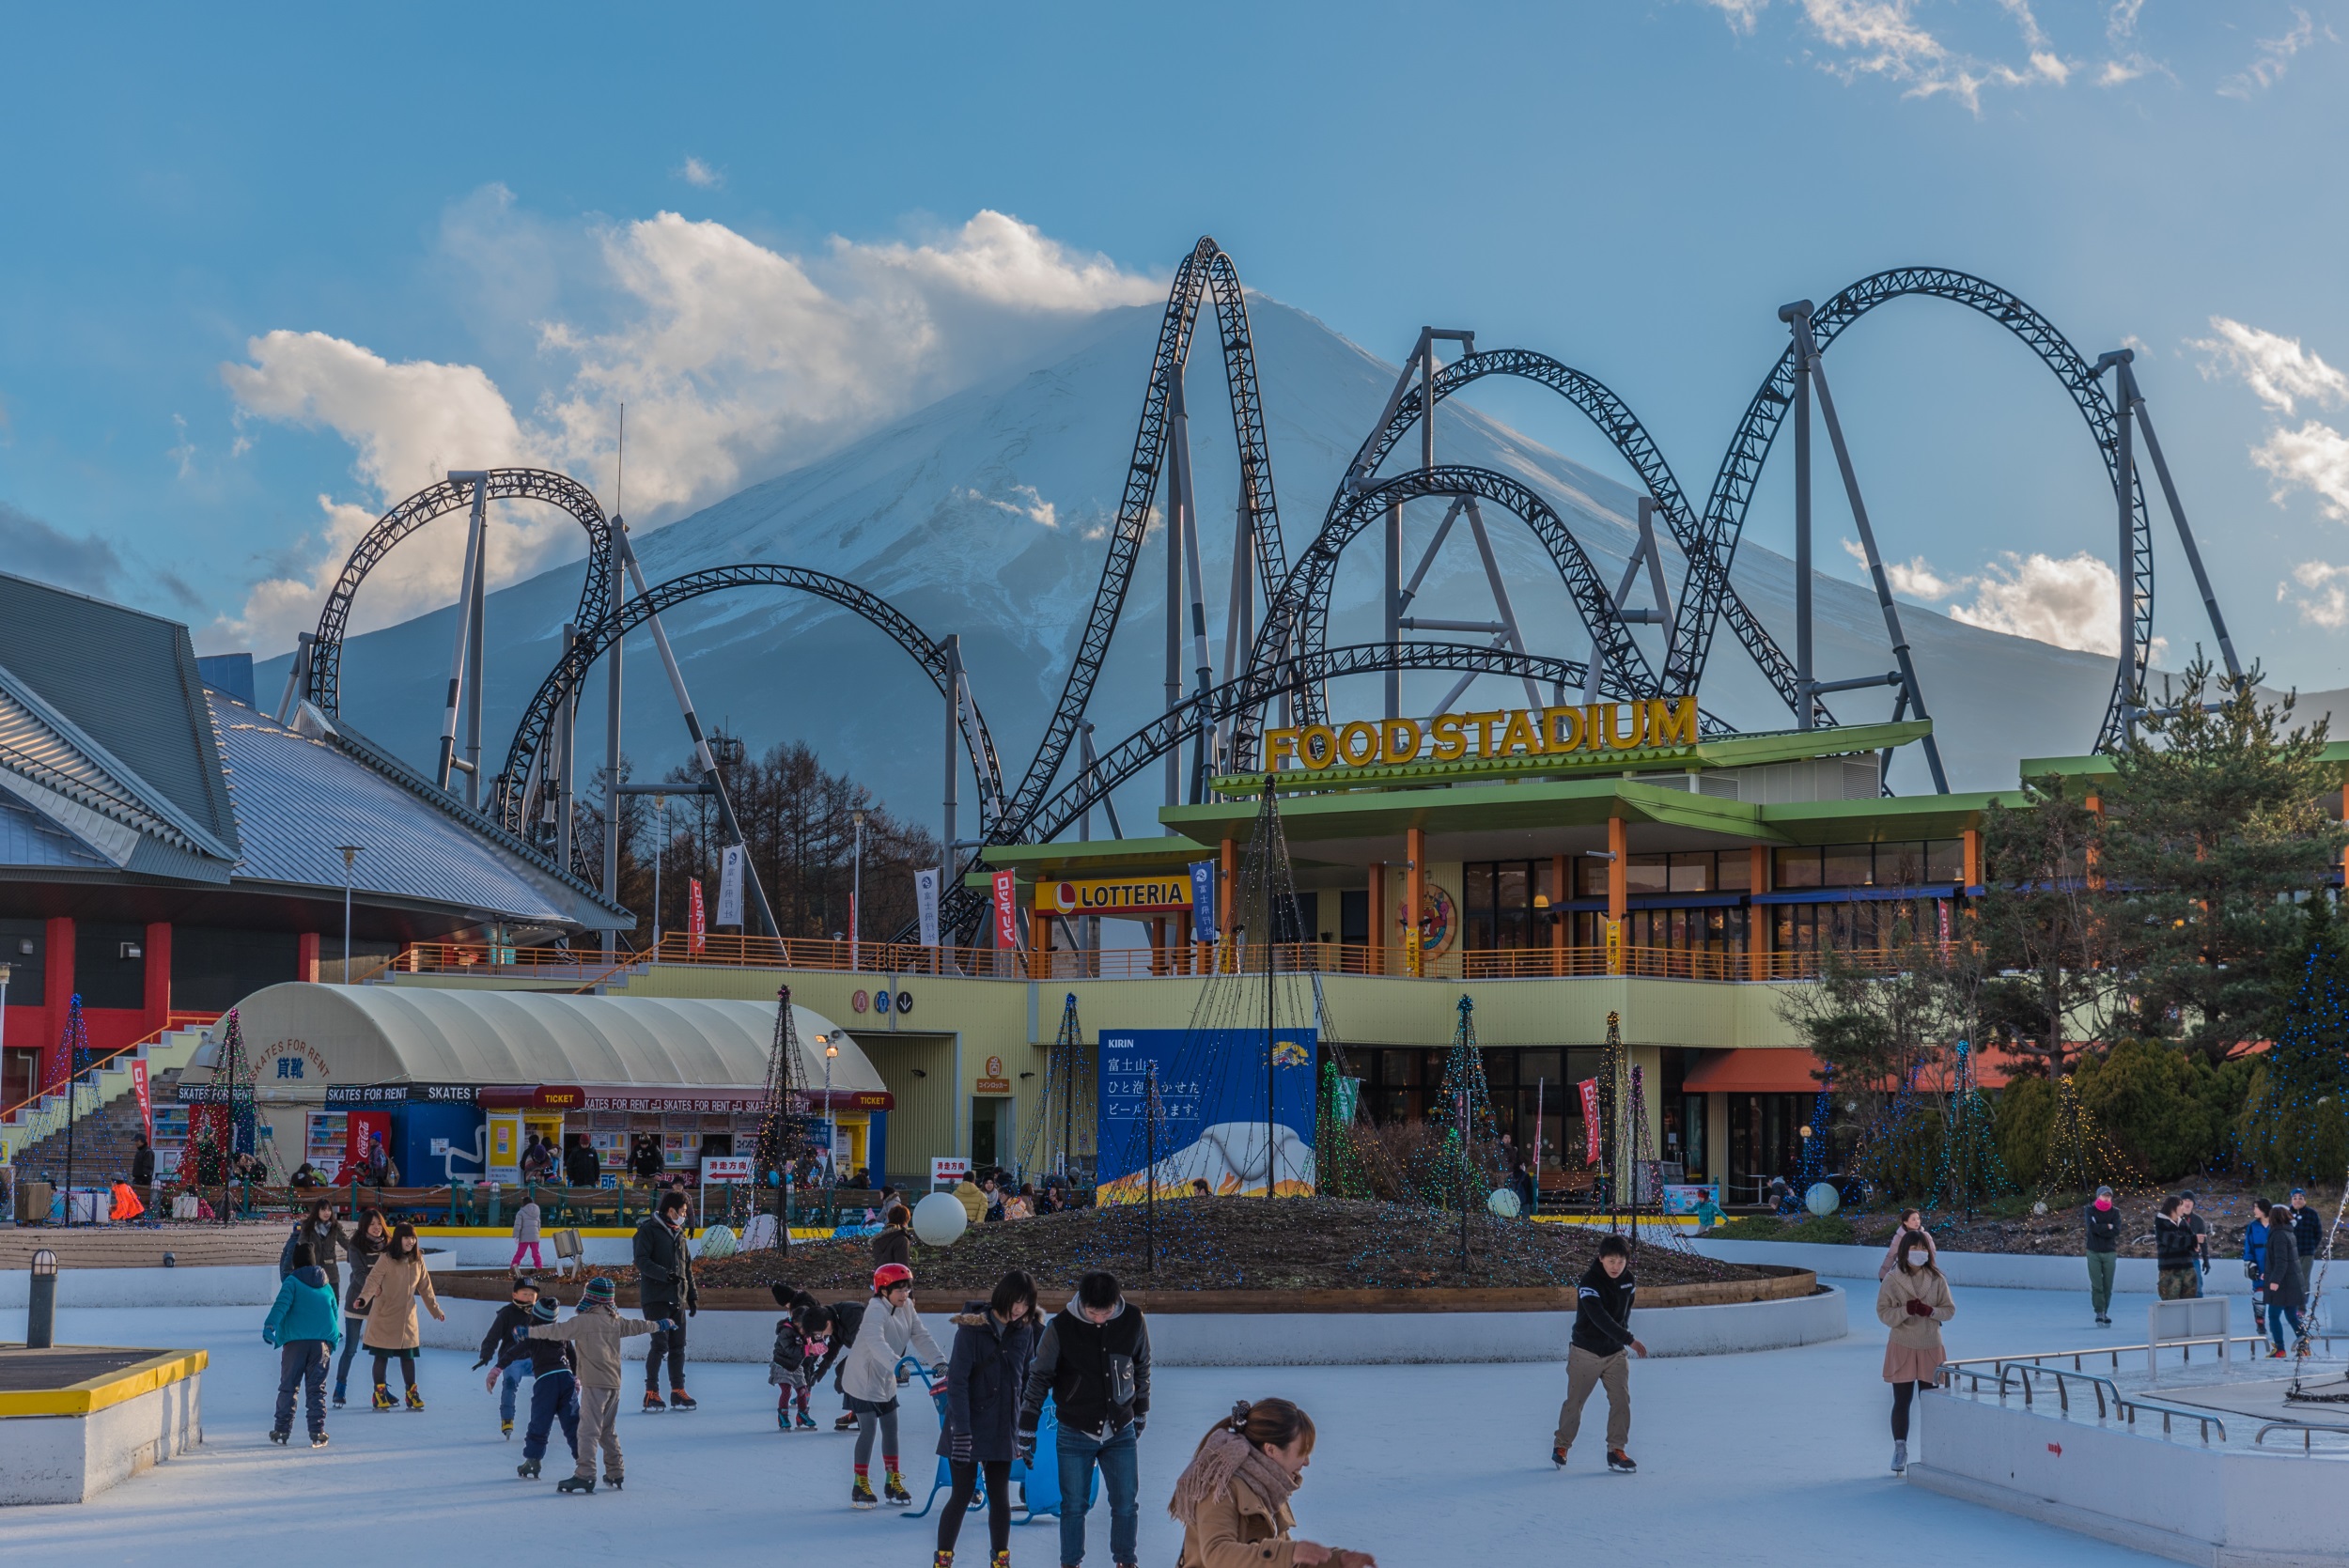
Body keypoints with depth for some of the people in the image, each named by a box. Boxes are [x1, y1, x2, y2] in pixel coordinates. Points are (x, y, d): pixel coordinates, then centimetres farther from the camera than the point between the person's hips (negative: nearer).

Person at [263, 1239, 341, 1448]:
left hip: (295, 1341, -3)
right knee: (316, 1388, 3)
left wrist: (270, 1326, -25)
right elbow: (335, 1313, 26)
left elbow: (281, 1305, -14)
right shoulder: (326, 1285, 17)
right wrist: (335, 1333, 46)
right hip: (322, 1342, 3)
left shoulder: (292, 1281, 3)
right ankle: (317, 1433, -5)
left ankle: (282, 1429, 8)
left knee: (288, 1386, 7)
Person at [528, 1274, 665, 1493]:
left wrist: (529, 1332, -7)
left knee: (589, 1430, -12)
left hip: (594, 1384, -8)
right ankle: (616, 1473, 22)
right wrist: (659, 1325, 46)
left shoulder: (584, 1321, -9)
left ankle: (585, 1475, -20)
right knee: (608, 1431, 18)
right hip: (614, 1383, 8)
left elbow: (558, 1331, -15)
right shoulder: (616, 1321, 13)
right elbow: (637, 1326, 28)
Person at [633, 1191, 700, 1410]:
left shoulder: (679, 1234, 18)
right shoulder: (648, 1230, -5)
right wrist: (665, 1274, -27)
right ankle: (651, 1393, 0)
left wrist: (692, 1296, 19)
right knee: (660, 1345, -9)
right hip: (656, 1298, -7)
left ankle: (678, 1392, 13)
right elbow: (642, 1261, -15)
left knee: (678, 1346, 7)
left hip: (677, 1299, 7)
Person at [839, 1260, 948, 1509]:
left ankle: (893, 1482, 23)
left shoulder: (907, 1308, -1)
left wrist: (939, 1361, -20)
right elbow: (876, 1342, -43)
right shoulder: (876, 1310, -26)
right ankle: (860, 1486, -1)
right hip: (862, 1378, -8)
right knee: (868, 1430, -10)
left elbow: (921, 1337, -5)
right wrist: (896, 1363, -57)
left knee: (890, 1428, 11)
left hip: (885, 1380, 8)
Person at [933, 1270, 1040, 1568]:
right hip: (969, 1427, -4)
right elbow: (957, 1381, -17)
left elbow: (1027, 1377, 8)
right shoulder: (972, 1328, -15)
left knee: (1000, 1497, 7)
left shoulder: (1024, 1330, 0)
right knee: (962, 1496, 2)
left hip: (1003, 1428, 4)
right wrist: (961, 1430, -20)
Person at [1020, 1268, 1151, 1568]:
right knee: (1074, 1506, 5)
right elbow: (1039, 1378, -6)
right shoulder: (1061, 1327, -15)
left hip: (1121, 1433, 2)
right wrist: (1026, 1432, -4)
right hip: (1075, 1434, -2)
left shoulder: (1133, 1321, -9)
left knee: (1127, 1504, 5)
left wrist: (1141, 1414, 17)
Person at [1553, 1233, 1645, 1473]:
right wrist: (1629, 1339, -37)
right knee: (1575, 1401, 5)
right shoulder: (1590, 1282, -22)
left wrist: (1621, 1339, 11)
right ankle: (1561, 1445, 24)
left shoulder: (1627, 1280, -1)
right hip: (1586, 1352, -5)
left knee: (1621, 1400, -4)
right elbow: (1600, 1318, -33)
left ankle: (1616, 1451, 3)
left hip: (1615, 1353, 5)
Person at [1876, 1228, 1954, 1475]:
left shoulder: (1937, 1279, -2)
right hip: (1902, 1348, -1)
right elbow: (1883, 1313, -7)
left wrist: (1930, 1311, -17)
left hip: (1930, 1348, 1)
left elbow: (1950, 1309, 2)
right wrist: (1905, 1310, -25)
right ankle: (1900, 1449, 14)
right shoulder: (1892, 1280, -7)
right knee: (1901, 1402, 3)